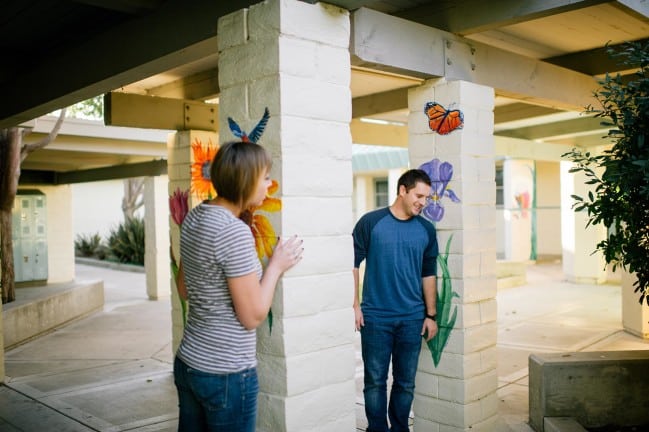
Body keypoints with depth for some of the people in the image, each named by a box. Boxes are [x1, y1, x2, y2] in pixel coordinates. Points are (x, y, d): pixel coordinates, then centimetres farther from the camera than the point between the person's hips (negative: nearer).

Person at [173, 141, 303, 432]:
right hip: (226, 374, -8)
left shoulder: (194, 217, 2)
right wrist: (276, 265, -6)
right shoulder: (235, 232, -23)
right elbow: (252, 317, -18)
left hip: (187, 362, 8)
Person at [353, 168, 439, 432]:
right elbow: (352, 263, -2)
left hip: (412, 319, 3)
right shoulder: (371, 222, -5)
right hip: (375, 317, -3)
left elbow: (429, 274, 10)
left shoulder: (426, 230, 5)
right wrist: (355, 304, -7)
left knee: (406, 382, 11)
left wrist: (431, 315, 7)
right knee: (375, 381, 6)